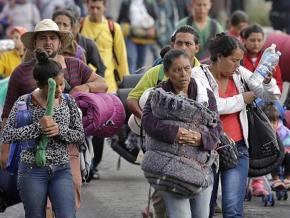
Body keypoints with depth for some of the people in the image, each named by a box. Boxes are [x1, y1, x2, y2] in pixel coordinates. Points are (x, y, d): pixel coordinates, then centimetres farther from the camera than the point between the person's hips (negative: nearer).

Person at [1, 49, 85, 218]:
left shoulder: (68, 102, 4)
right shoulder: (25, 102, -5)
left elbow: (80, 136, 7)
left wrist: (59, 130, -13)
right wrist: (38, 127, -22)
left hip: (62, 170, 2)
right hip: (32, 170, -2)